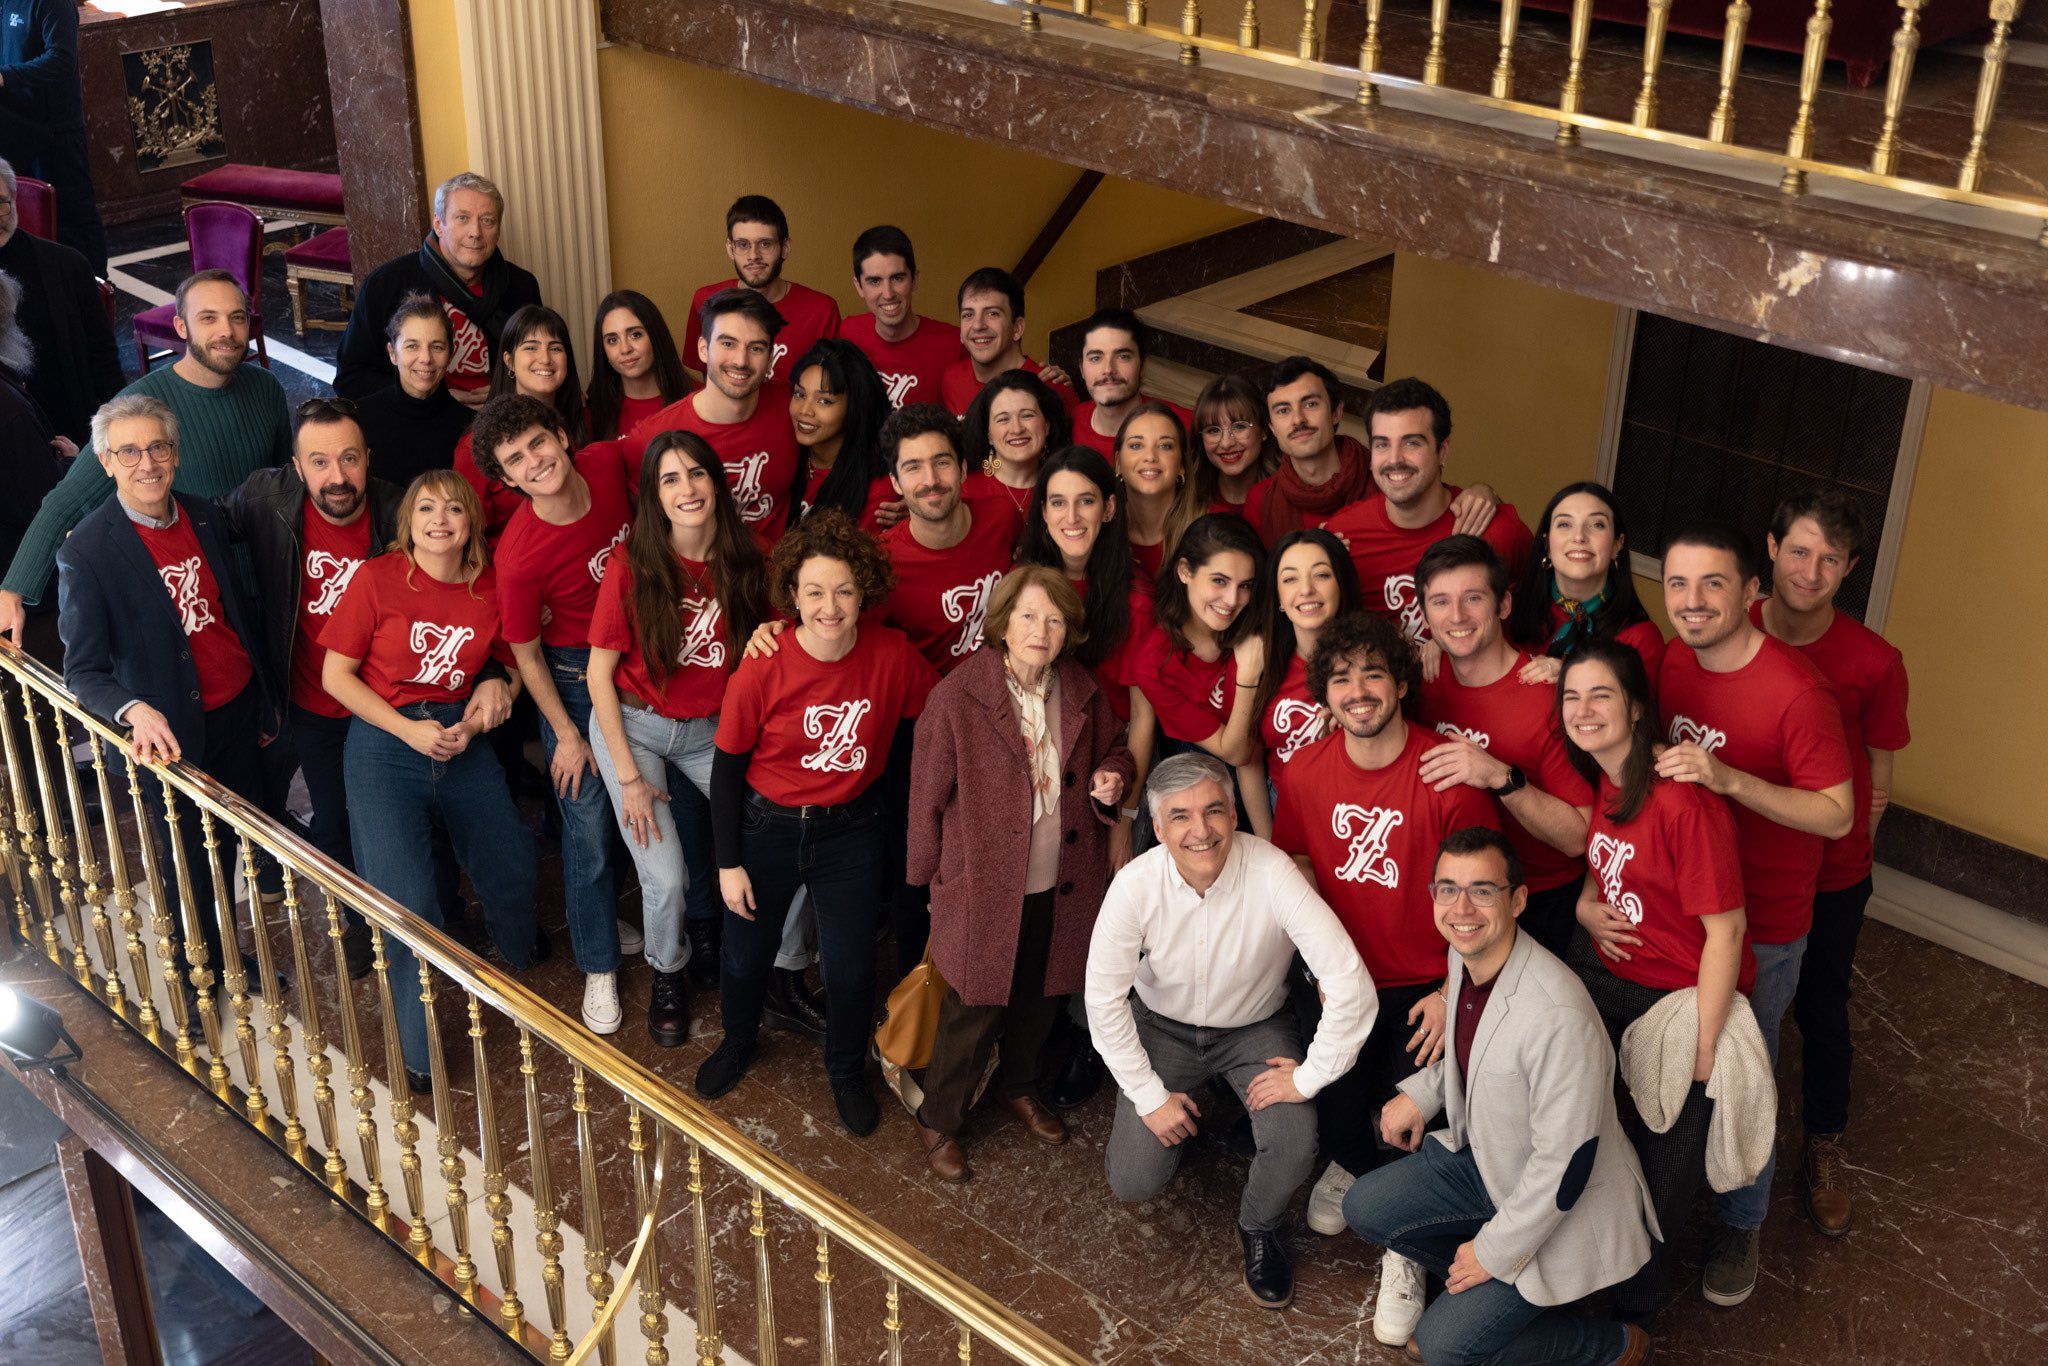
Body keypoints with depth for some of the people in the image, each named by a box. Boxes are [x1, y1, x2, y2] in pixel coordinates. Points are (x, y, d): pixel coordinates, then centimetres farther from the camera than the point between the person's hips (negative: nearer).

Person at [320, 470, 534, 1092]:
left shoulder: (492, 590, 1)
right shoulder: (378, 578, -9)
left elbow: (512, 665, 16)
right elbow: (336, 674, -6)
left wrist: (499, 688, -8)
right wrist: (408, 731, -14)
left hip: (460, 737, 4)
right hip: (384, 743, -4)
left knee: (511, 861, 14)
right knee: (407, 904, -9)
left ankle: (519, 954, 51)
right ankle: (419, 1051, 11)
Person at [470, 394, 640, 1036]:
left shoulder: (610, 461, -20)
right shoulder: (519, 557, -30)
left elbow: (649, 521, 4)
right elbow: (526, 652, -14)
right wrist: (566, 735, -7)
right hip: (573, 675, -5)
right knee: (588, 825, 2)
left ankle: (608, 917, 43)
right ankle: (599, 965, 20)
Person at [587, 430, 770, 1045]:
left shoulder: (745, 564, -8)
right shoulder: (632, 566, -18)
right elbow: (599, 673, -11)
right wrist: (629, 776, -11)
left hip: (710, 730, 3)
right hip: (632, 726, -3)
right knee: (666, 879, -10)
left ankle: (708, 919, 20)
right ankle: (668, 974, 23)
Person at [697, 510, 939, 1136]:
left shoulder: (892, 655, -18)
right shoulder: (762, 670, -20)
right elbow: (727, 769, -8)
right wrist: (728, 863, -6)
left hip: (849, 831, 1)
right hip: (766, 827, 0)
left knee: (852, 967, 8)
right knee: (746, 954, 18)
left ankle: (848, 1072, 38)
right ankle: (738, 1042, 51)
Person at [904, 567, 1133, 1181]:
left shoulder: (1082, 691, -4)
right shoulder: (956, 697, -19)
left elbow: (1113, 748, 15)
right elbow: (928, 796, -10)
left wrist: (1112, 777, -9)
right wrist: (930, 878, -2)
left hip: (1062, 889, 5)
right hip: (985, 889, -5)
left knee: (1040, 998, 24)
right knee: (974, 1013, 6)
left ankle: (1018, 1085, 51)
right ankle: (939, 1121, 29)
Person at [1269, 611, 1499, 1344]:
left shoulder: (1449, 775, -18)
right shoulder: (1305, 773, -5)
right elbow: (1297, 871, 9)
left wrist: (1454, 993, -13)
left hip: (1427, 986, -3)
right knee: (1335, 1108, 0)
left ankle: (1406, 1250, 20)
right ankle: (1352, 1162, 40)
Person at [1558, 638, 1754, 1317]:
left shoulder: (1682, 798, -26)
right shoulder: (1593, 778, -2)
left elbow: (1725, 929, -22)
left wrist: (1702, 1050, -19)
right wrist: (1586, 905, -2)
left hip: (1684, 992, -7)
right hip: (1608, 965, 7)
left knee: (1663, 1157, 2)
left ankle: (1635, 1301, 27)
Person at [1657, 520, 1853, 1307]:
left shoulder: (1796, 692, -25)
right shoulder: (1672, 662, -4)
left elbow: (1837, 814, -22)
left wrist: (1730, 779, -35)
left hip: (1761, 924, -5)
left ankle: (1740, 1225, 35)